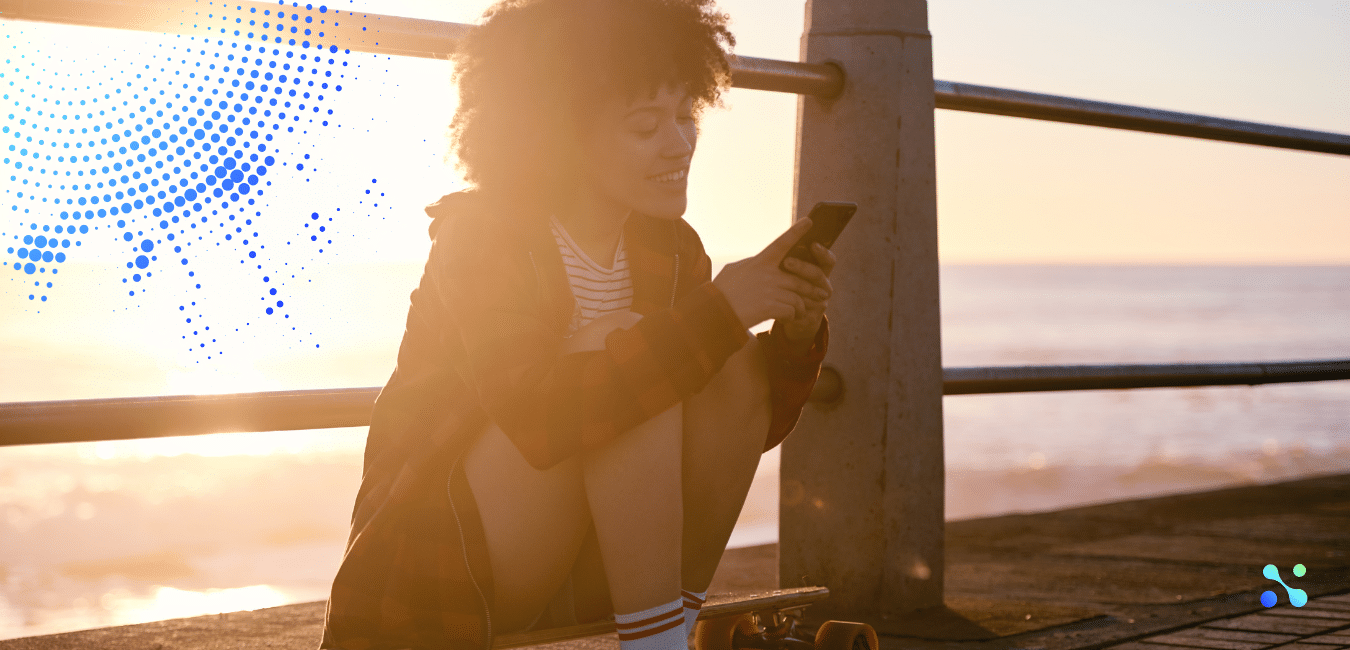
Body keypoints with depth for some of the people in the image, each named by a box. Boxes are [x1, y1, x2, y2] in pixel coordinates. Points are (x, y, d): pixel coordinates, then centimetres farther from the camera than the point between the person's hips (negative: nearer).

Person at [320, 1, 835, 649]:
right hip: (441, 565, -6)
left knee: (738, 368, -13)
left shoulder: (672, 248, 3)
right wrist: (716, 311, -34)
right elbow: (538, 421, -33)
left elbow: (751, 427, 6)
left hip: (581, 563, 6)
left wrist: (796, 335, -15)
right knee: (621, 342, -26)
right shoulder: (479, 236, -16)